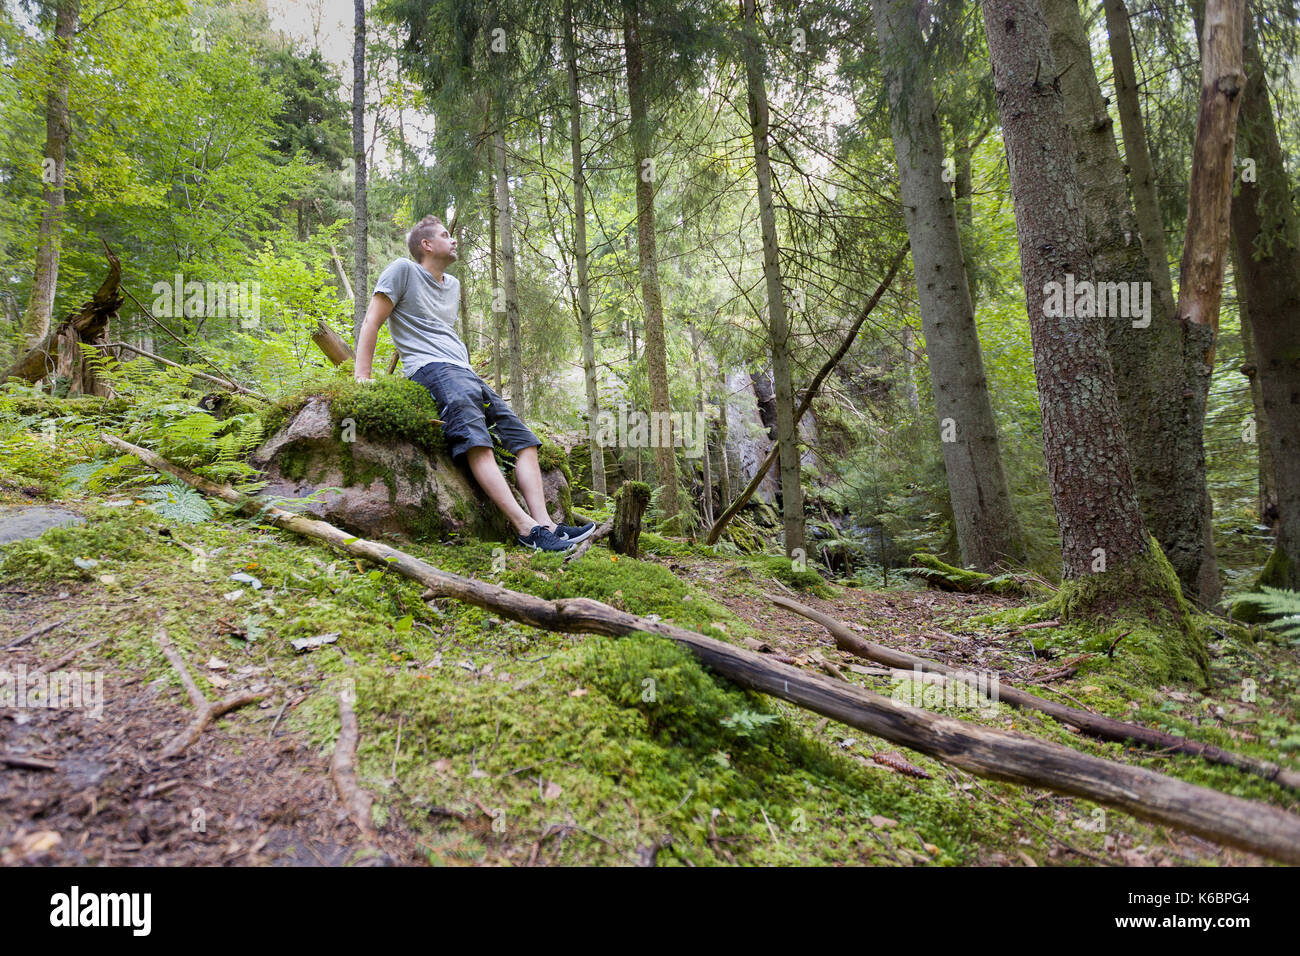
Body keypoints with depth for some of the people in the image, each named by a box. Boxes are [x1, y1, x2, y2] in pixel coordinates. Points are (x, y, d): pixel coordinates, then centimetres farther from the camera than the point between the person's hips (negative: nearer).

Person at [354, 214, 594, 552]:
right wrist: (362, 377, -9)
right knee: (476, 441, -31)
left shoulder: (453, 285, 28)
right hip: (431, 369, -8)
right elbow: (371, 322, 1)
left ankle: (544, 522, -23)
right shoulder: (403, 270, 6)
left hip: (465, 373, 8)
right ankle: (526, 526, -43)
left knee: (523, 438, -10)